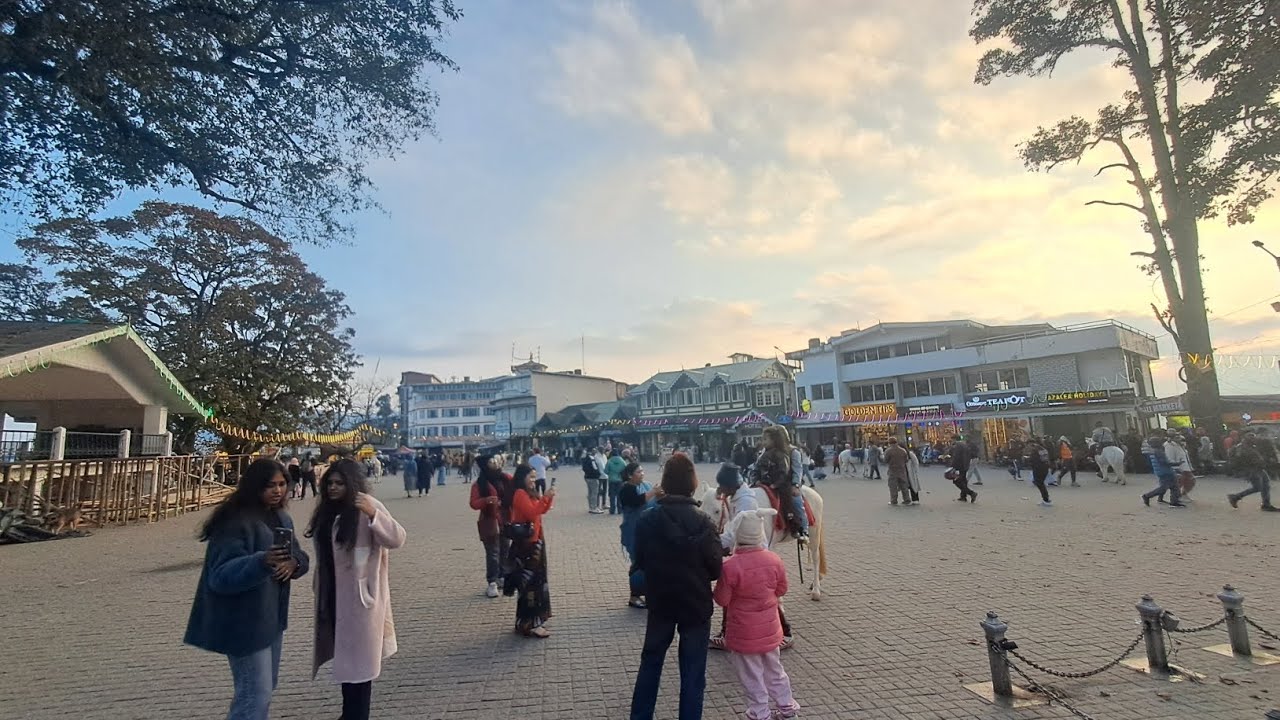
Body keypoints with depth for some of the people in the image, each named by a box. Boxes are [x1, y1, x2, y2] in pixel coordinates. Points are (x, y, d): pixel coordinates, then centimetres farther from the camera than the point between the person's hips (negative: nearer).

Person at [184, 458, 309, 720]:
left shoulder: (281, 518, 5)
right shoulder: (235, 522, -21)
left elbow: (299, 554, 12)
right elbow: (221, 576, -25)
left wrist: (294, 562, -11)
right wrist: (262, 561, -42)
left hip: (272, 617, 8)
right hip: (244, 622, -8)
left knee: (266, 687, 22)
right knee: (256, 694, -3)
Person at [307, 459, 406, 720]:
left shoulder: (366, 507, -16)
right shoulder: (327, 509, 6)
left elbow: (396, 539, -26)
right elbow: (324, 554, 17)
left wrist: (373, 514, -39)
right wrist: (319, 588, 18)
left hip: (359, 596, -7)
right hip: (333, 594, 7)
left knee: (358, 658, 3)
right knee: (344, 656, 20)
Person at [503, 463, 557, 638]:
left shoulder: (528, 493, 13)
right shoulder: (520, 493, -17)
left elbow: (542, 510, 16)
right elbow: (532, 512, -26)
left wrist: (549, 498, 0)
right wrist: (544, 498, -24)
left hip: (533, 541, 10)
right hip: (525, 543, -10)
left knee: (535, 580, 16)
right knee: (530, 582, -6)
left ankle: (529, 620, 27)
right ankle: (529, 624, -1)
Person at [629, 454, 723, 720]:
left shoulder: (646, 521, -12)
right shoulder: (702, 521, -20)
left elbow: (640, 562, 0)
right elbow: (716, 568, -12)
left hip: (659, 602, 3)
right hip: (696, 603, -3)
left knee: (651, 661, 21)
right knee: (692, 670, 12)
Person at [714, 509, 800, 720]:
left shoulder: (730, 566, -27)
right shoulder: (774, 560, -11)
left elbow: (721, 600, -16)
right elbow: (781, 590, 4)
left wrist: (722, 578, -1)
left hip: (744, 633, -5)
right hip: (769, 628, 5)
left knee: (752, 676, 13)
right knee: (774, 669, 25)